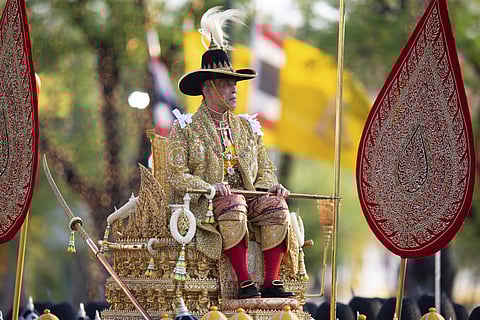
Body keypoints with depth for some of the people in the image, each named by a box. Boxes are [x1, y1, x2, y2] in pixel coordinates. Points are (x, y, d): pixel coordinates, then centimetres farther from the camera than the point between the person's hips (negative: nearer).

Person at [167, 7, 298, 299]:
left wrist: (271, 185, -2)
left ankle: (272, 282, -27)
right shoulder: (185, 129, 5)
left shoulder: (246, 127, 21)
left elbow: (264, 169, 22)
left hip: (248, 198, 5)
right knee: (234, 204, -37)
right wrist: (210, 187, -20)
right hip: (204, 204, -4)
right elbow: (177, 175, -3)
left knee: (276, 205, -26)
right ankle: (244, 283, -36)